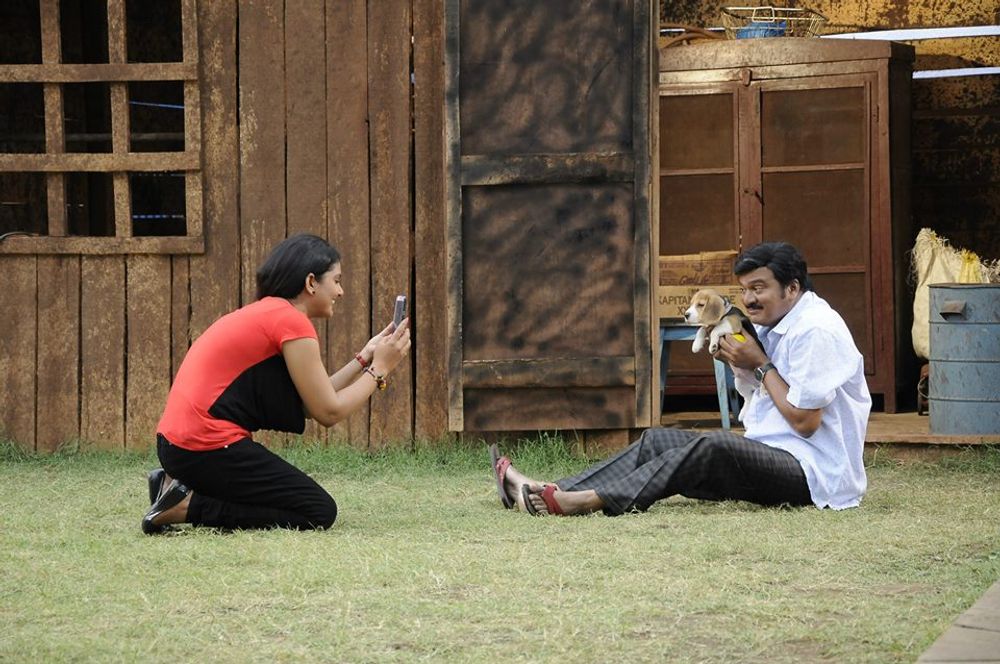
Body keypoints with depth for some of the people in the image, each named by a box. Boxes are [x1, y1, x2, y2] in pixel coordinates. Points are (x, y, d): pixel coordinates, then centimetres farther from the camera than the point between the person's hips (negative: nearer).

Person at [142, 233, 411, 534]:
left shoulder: (264, 313, 19)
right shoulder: (291, 321, -9)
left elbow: (315, 398, 19)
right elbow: (328, 412, -6)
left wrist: (365, 358, 19)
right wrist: (380, 369, 4)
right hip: (207, 449, -9)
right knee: (319, 513, -2)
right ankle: (189, 505, -7)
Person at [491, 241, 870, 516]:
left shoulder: (816, 330, -13)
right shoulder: (774, 328, 18)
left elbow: (804, 420, -18)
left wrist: (761, 365, -10)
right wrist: (737, 360, 3)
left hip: (810, 473, -10)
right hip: (771, 456, 10)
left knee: (714, 446, -33)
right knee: (658, 440, 2)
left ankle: (593, 500, -40)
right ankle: (558, 493, -10)